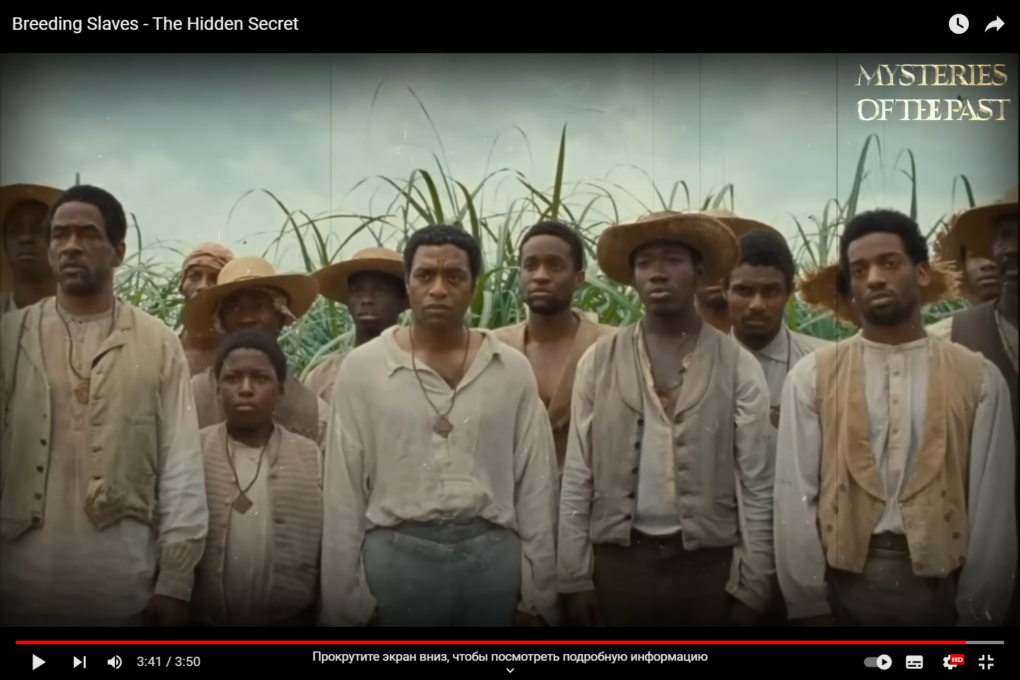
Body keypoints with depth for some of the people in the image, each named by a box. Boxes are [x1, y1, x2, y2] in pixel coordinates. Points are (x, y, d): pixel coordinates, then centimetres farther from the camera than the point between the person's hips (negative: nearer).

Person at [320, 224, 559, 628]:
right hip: (397, 556, -1)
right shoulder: (361, 369, -2)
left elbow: (535, 486, 4)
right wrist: (344, 602, 0)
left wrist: (537, 595, 3)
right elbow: (343, 494, 0)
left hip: (494, 557, 1)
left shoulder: (513, 370, 2)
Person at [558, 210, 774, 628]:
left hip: (708, 563, -1)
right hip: (617, 561, 1)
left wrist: (751, 587, -3)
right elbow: (577, 479, 2)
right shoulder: (598, 362, 2)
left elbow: (756, 485, -1)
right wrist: (575, 578, -1)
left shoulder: (739, 368, -1)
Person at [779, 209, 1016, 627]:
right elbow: (795, 497, -3)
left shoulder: (978, 378, 1)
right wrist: (809, 604, -5)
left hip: (940, 582, 1)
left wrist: (977, 610, -1)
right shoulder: (812, 376, -1)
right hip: (841, 580, 0)